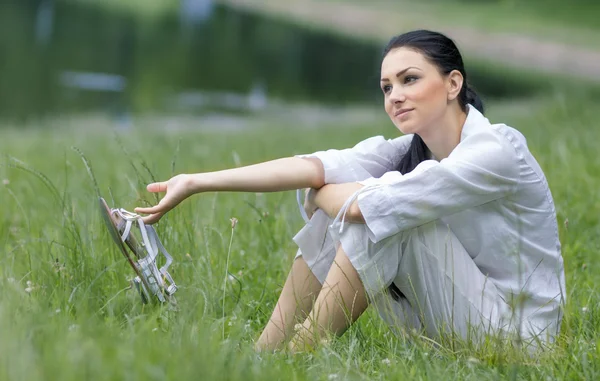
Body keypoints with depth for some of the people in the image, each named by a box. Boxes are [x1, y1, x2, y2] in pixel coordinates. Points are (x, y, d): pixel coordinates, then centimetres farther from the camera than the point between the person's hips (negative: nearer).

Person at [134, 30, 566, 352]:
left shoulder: (499, 149, -20)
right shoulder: (408, 152, 3)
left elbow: (373, 203, -28)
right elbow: (316, 165, -10)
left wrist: (320, 193, -6)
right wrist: (198, 182, -21)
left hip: (515, 333, -7)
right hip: (446, 325, 7)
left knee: (383, 217, -23)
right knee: (333, 212, -4)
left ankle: (296, 356, -14)